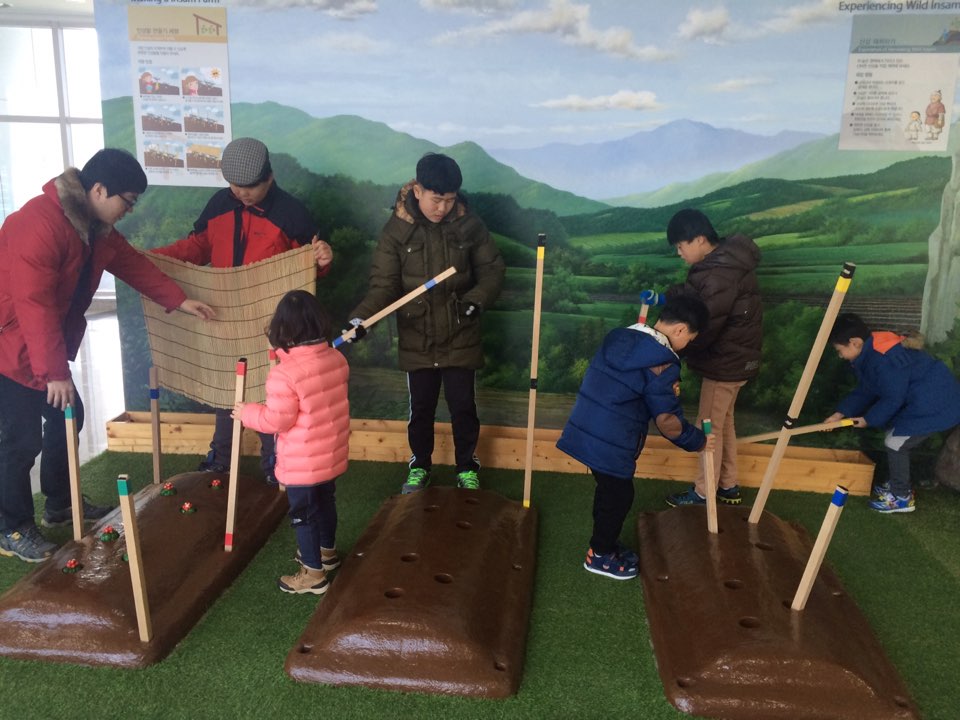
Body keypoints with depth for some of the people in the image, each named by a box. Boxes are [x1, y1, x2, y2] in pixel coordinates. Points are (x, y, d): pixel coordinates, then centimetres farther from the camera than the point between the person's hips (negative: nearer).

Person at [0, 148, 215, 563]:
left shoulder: (97, 225, 2)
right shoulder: (40, 224, -29)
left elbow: (132, 263, 14)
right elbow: (35, 305, -30)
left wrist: (178, 300, 10)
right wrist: (56, 373, -27)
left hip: (46, 346, 10)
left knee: (67, 417, 17)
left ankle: (60, 505, 33)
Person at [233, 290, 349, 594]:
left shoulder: (284, 374, -27)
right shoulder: (337, 359, -5)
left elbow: (276, 421, -21)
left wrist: (247, 413, -4)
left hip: (302, 464, -7)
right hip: (332, 455, 7)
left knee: (303, 514, 10)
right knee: (326, 503, 26)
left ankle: (313, 574, 24)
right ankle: (327, 552, 47)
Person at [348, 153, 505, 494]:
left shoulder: (469, 225, -7)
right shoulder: (397, 229, -9)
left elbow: (492, 269, 1)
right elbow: (384, 284, -9)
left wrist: (477, 299, -18)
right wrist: (361, 317, -26)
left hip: (461, 337, 0)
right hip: (417, 338, 0)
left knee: (463, 406, 10)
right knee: (420, 408, 13)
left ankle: (467, 466, 32)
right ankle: (419, 466, 35)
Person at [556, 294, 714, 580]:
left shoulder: (620, 337, 8)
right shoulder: (662, 364, -16)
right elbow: (667, 421, -14)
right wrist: (698, 441, 0)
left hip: (585, 430, 8)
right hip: (611, 443, -8)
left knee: (608, 489, 24)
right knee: (619, 496, 11)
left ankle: (604, 544, 40)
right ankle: (600, 555, 26)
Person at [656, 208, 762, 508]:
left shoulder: (722, 275, -28)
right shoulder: (724, 259, 5)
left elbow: (703, 328, -26)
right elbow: (695, 294, 8)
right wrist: (669, 295, -10)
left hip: (726, 360, -10)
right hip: (733, 356, 10)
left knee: (710, 426, 3)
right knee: (723, 421, 20)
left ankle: (703, 493, 18)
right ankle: (728, 486, 34)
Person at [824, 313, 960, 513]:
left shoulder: (883, 360, -29)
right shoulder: (870, 352, 4)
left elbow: (893, 398, -22)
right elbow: (865, 391, 9)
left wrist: (869, 419, -9)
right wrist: (840, 413, 2)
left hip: (936, 403, -10)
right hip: (922, 399, 10)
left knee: (895, 443, -7)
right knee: (897, 440, 18)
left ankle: (902, 497, 6)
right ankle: (896, 484, 34)